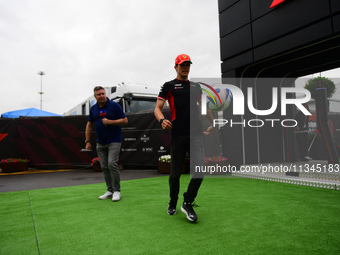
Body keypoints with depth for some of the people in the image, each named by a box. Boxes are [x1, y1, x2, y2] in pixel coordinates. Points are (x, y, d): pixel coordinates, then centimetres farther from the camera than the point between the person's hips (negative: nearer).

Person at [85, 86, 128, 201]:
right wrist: (87, 141, 10)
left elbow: (125, 120, -7)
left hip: (114, 141, -5)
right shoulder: (93, 108, 9)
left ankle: (116, 190, -1)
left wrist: (109, 122, -17)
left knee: (112, 164, -14)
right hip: (100, 143, 5)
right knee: (104, 167, 6)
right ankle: (109, 190, 17)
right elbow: (89, 125, 15)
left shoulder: (114, 105, -5)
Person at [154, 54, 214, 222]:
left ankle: (187, 203, 6)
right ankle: (173, 202, 29)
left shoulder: (195, 86, 20)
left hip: (196, 134, 3)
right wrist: (162, 120, -25)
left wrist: (212, 122, 13)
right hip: (178, 135, -3)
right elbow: (157, 108, -3)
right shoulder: (169, 86, 6)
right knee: (175, 173, 5)